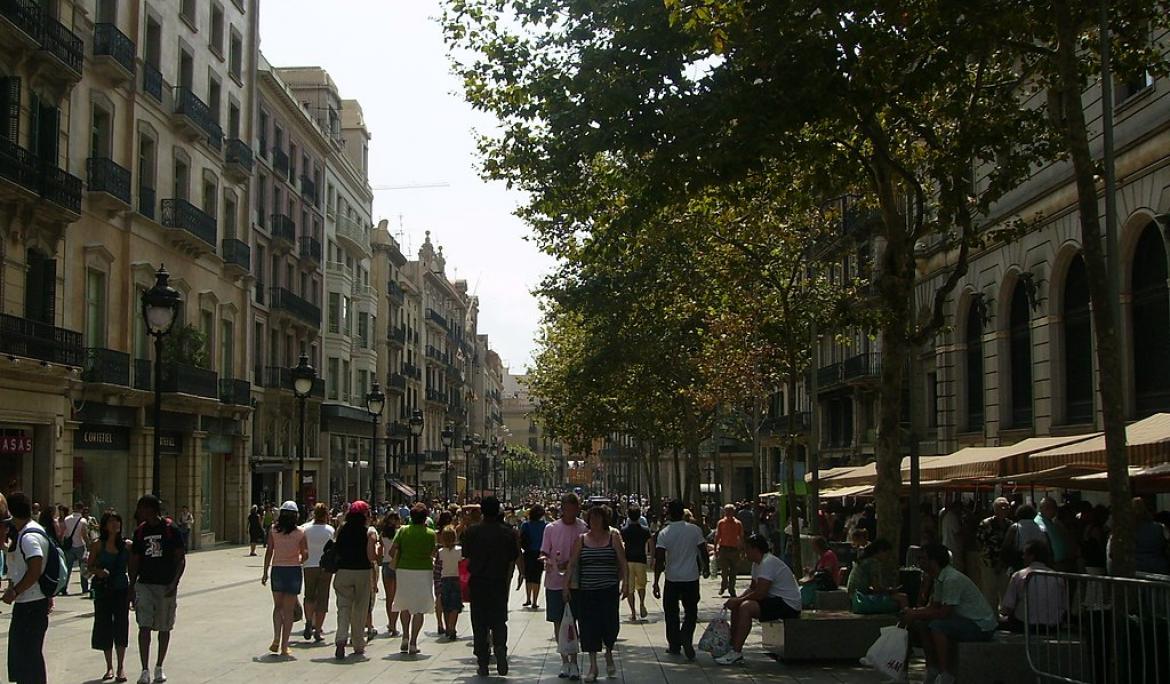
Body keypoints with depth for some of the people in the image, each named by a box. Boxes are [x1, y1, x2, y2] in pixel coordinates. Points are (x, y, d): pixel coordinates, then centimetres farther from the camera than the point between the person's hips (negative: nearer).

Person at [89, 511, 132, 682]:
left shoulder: (127, 545, 2)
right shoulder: (98, 545, 0)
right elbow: (90, 567, 5)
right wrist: (98, 571, -17)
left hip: (121, 589, 0)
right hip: (103, 589, 1)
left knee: (121, 624, -8)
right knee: (104, 625, 4)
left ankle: (121, 666, -3)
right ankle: (109, 666, 16)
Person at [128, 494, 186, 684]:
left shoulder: (170, 529, -7)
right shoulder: (140, 531, 4)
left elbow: (181, 559, -6)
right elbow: (134, 561, 10)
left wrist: (174, 583, -14)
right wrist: (132, 586, 5)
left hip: (166, 586, -2)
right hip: (144, 584, 2)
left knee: (164, 628, 8)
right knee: (144, 627, -7)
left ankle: (159, 667, 22)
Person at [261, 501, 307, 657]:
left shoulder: (273, 530, -2)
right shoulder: (300, 533, -6)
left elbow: (269, 551, -3)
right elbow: (305, 555, -5)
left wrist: (265, 572, 3)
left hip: (277, 570, 1)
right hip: (294, 570, -1)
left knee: (278, 606, 17)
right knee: (288, 610, 5)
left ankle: (276, 639, -1)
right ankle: (284, 647, 6)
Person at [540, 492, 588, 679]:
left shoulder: (583, 528, -3)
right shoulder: (551, 528, 1)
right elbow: (544, 553, 3)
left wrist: (570, 564, -18)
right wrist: (546, 560, -20)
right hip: (554, 581, 2)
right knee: (558, 622, 7)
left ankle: (573, 662, 3)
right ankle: (565, 661, 19)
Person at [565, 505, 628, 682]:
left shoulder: (613, 537, 3)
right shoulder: (581, 539, 6)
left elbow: (622, 561, 1)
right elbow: (572, 563, 5)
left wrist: (625, 583, -6)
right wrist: (566, 585, -2)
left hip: (609, 590, -1)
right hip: (586, 591, 2)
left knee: (610, 624, -4)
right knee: (589, 626, 1)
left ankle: (609, 654, 27)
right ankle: (593, 666, 12)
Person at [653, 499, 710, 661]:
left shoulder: (664, 533, -9)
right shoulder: (695, 530, -6)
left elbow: (659, 560, -13)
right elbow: (703, 552, -1)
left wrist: (656, 583, -9)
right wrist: (707, 568, 17)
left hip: (672, 579, -1)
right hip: (691, 578, 1)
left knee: (671, 613, 13)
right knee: (691, 611, 12)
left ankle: (674, 645, 17)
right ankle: (687, 638, -11)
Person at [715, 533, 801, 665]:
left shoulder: (768, 563, -20)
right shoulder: (757, 564, 13)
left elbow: (760, 593, -26)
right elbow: (752, 588, 18)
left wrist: (738, 600, -15)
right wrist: (737, 599, 0)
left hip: (788, 605, -11)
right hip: (775, 600, 11)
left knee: (746, 607, -26)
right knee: (736, 606, 9)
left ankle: (736, 652, -23)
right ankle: (733, 646, 9)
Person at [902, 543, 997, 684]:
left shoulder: (952, 579, -24)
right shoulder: (939, 579, 8)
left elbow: (944, 613, -26)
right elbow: (934, 607, 10)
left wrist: (915, 615, -17)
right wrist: (913, 612, -7)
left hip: (982, 626, -10)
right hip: (965, 620, 10)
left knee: (937, 625, -30)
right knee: (921, 624, 4)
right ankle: (932, 669, 9)